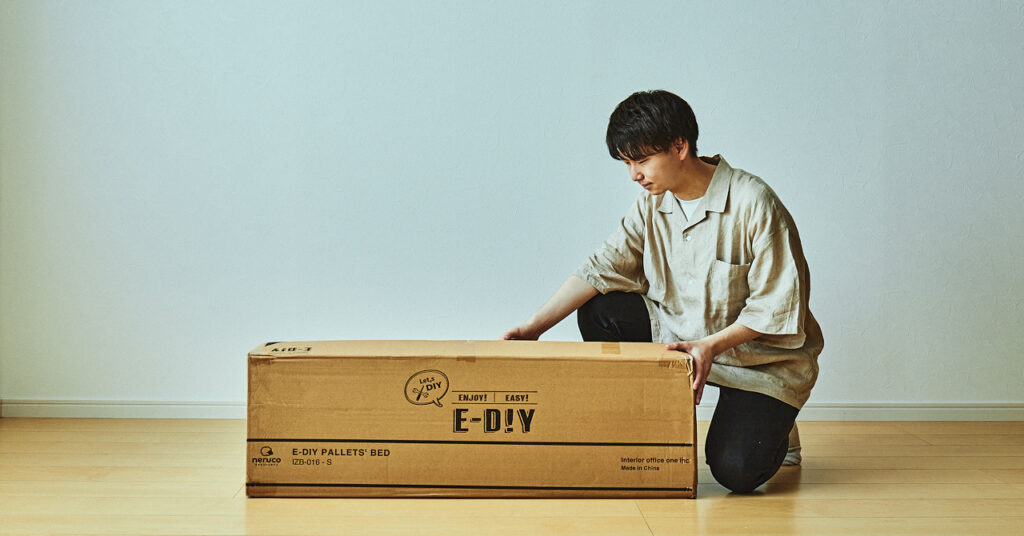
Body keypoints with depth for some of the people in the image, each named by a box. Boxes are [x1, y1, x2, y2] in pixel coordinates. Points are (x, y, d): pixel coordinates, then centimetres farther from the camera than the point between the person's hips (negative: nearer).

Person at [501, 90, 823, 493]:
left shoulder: (754, 204, -22)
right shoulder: (651, 204, -2)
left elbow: (779, 308, -21)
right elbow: (603, 268, -8)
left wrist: (710, 345, -31)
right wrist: (535, 326, -18)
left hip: (760, 354, -6)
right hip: (681, 334, 6)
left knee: (734, 470, -23)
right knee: (599, 313, -12)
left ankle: (774, 428, 14)